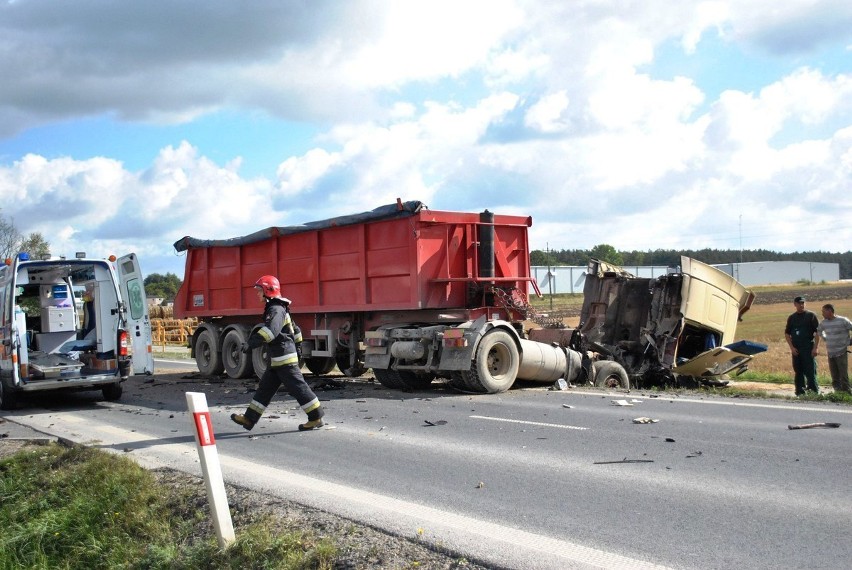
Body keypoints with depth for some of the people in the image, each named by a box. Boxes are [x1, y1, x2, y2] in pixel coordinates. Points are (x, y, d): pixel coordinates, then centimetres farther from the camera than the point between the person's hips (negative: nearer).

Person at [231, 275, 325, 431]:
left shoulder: (276, 310, -15)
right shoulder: (276, 309, 17)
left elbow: (270, 330, -33)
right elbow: (295, 329, 25)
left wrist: (251, 343, -41)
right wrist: (297, 347, 33)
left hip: (284, 358, -10)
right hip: (277, 359, 10)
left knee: (297, 387, -6)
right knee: (265, 387, 12)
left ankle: (316, 418, 0)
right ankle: (249, 419, 17)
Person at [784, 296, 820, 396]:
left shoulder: (811, 315, 0)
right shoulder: (791, 318, 11)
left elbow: (817, 332, -3)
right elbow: (787, 333, 12)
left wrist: (815, 348, -10)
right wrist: (792, 347, 1)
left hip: (808, 348, -4)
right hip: (796, 349, 4)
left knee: (810, 370, -5)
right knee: (798, 371, 7)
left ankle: (814, 391, 2)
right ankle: (800, 390, 13)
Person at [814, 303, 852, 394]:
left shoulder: (843, 321, -11)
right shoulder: (823, 322, 6)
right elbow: (819, 332, 25)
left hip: (841, 352, -5)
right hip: (830, 353, 5)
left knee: (843, 374, -5)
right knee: (834, 376, 9)